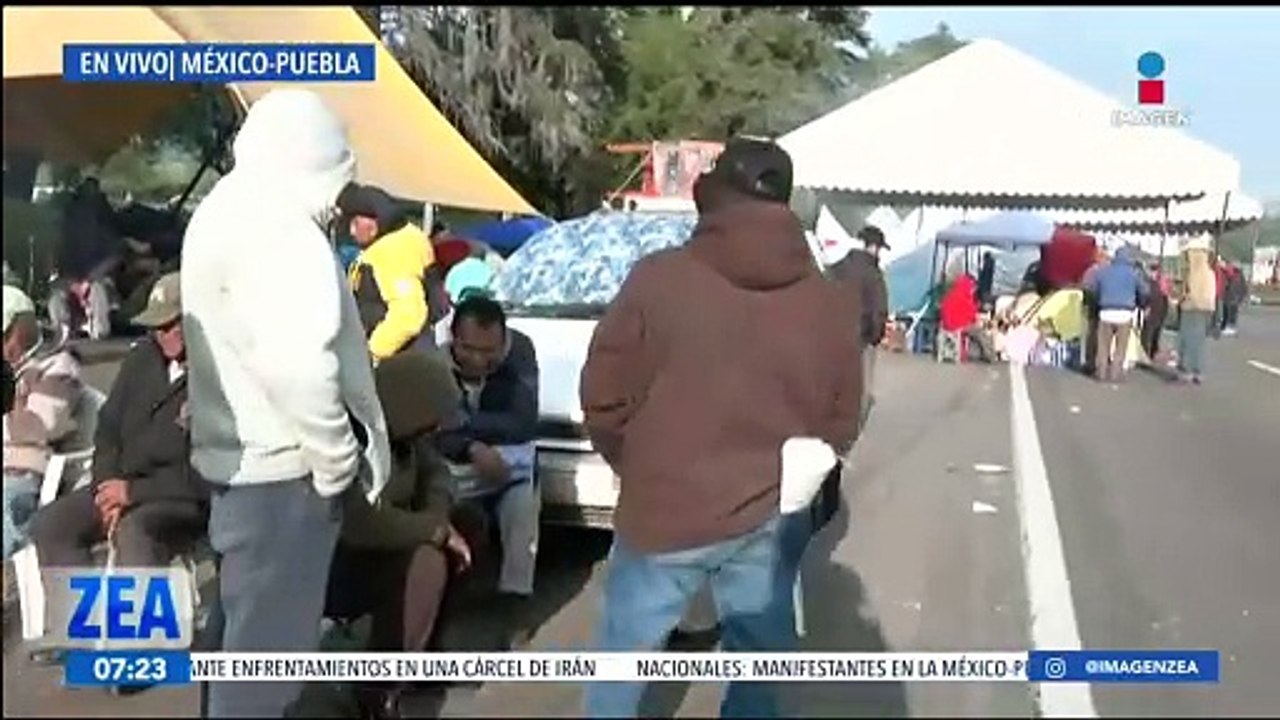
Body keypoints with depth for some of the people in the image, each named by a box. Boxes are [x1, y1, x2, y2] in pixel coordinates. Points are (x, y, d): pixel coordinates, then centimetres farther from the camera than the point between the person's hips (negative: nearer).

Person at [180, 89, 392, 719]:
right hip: (280, 465, -11)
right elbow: (298, 363, -29)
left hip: (240, 455, 11)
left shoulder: (223, 213, 15)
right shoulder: (275, 228, -20)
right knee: (269, 635, -1)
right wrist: (338, 457, -16)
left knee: (249, 625, 23)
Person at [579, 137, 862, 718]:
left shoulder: (657, 279, -11)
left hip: (664, 514, -3)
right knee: (758, 669, 17)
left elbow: (603, 400, -6)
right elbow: (840, 426, 6)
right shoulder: (827, 302, -1)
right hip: (770, 520, 3)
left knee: (623, 657, 16)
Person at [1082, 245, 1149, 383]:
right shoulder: (1134, 273, 3)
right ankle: (1115, 373, 4)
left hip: (1106, 313, 2)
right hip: (1124, 314, -2)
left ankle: (1102, 372, 8)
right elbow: (1145, 292, 2)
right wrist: (1139, 304, 19)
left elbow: (1089, 287, 7)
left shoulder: (1103, 271, 8)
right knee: (1121, 347, 6)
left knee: (1104, 345, 9)